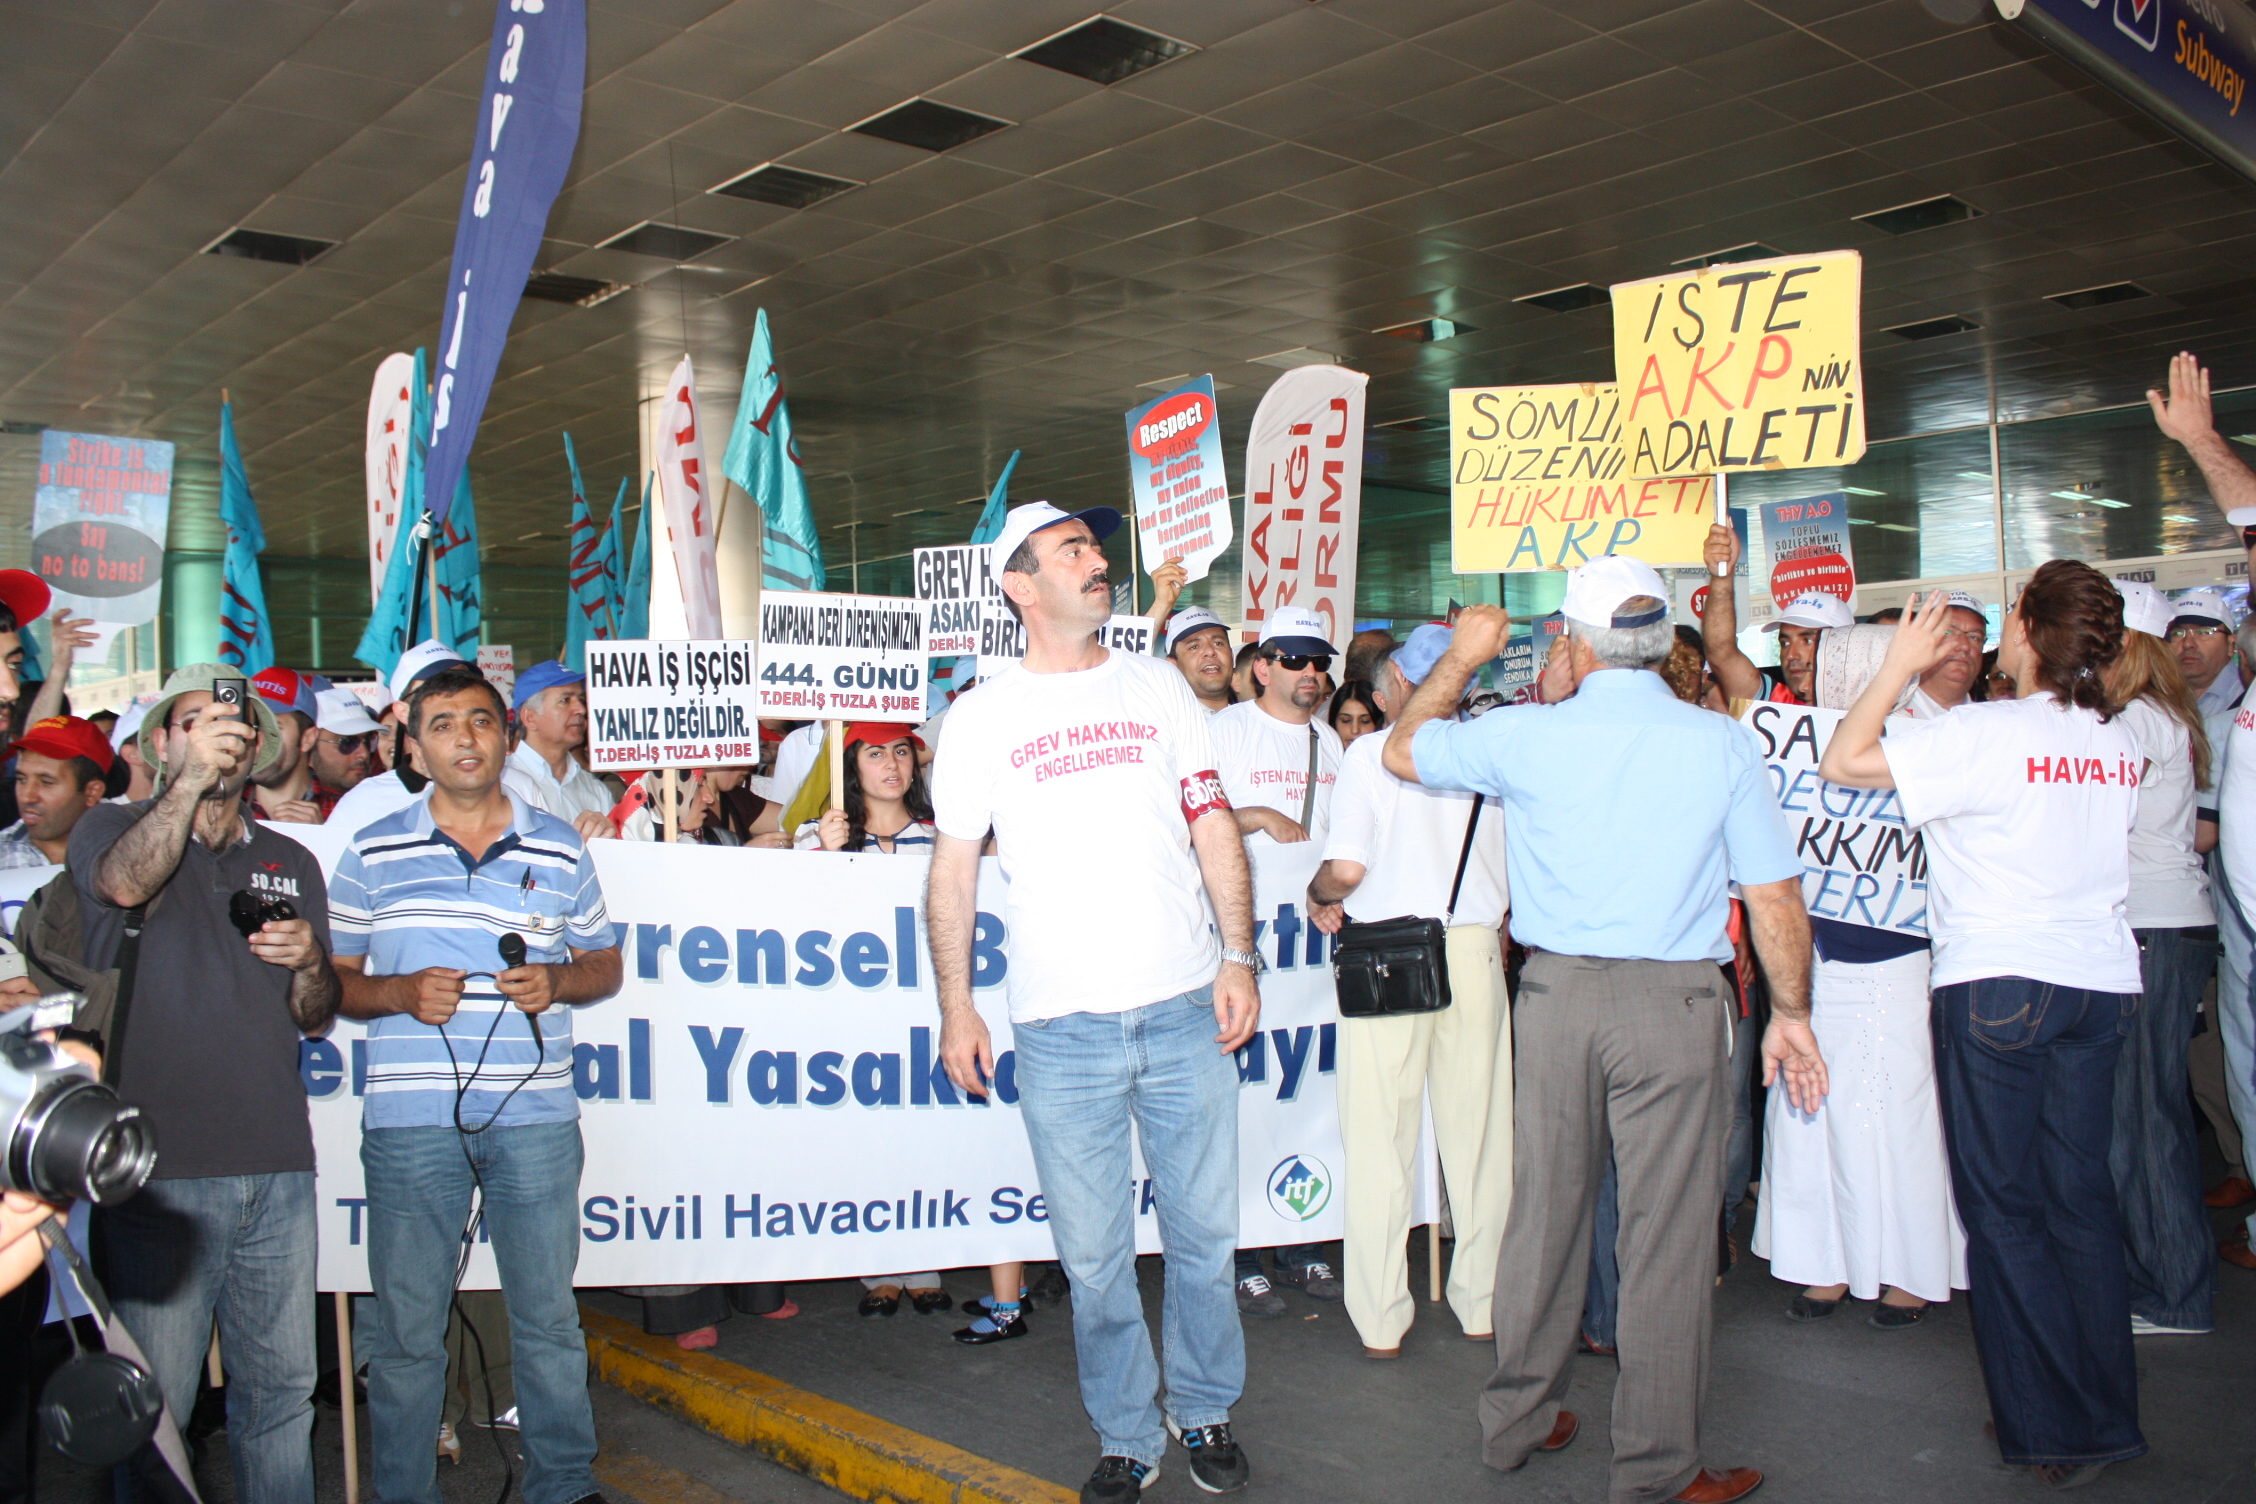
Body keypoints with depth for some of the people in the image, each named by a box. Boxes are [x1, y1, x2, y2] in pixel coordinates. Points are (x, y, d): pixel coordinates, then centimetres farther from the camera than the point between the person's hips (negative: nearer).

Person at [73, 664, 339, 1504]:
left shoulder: (291, 864, 17)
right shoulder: (110, 829, 6)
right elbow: (127, 884, -20)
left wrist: (312, 964, -3)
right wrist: (191, 779, -29)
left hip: (278, 1170, 4)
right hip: (160, 1171, -3)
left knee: (282, 1389, 9)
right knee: (155, 1405, 2)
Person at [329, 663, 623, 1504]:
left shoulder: (559, 850, 8)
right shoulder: (373, 853, 5)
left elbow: (604, 965, 15)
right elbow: (330, 979, 8)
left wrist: (556, 982, -6)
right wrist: (401, 993, -11)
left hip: (535, 1118, 1)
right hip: (409, 1121, -1)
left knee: (549, 1320, 10)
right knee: (406, 1332, 8)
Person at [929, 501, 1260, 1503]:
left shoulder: (1158, 688, 9)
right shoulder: (980, 717, 3)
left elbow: (1213, 827, 9)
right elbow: (953, 868, 5)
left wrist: (1239, 954, 0)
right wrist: (955, 1007, 1)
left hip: (1185, 1013, 2)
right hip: (1061, 1030, -1)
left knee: (1203, 1232, 11)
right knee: (1093, 1254, 7)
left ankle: (1206, 1413, 33)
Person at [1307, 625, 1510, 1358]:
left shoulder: (1370, 752, -6)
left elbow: (1348, 867, -13)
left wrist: (1321, 898, 7)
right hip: (1476, 949, 3)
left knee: (1379, 1139, 5)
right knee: (1479, 1132, 11)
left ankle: (1381, 1319, 12)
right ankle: (1483, 1303, 23)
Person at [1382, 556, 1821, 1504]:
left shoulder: (1522, 737, -3)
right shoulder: (1722, 745, -4)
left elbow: (1402, 750, 14)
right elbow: (1775, 899, -2)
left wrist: (1462, 657, 26)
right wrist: (1790, 1015, 10)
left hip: (1555, 997, 2)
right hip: (1674, 1003, -2)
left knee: (1543, 1213, 15)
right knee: (1666, 1232, 5)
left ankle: (1516, 1424, 30)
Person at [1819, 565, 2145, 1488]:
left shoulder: (1986, 733, -14)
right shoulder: (2120, 742, 6)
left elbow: (1843, 763, -14)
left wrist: (1897, 665, -3)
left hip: (1998, 982, -6)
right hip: (2102, 981, 6)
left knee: (2004, 1206, 4)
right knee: (2082, 1195, 13)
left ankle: (2050, 1430, 10)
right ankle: (2109, 1419, 20)